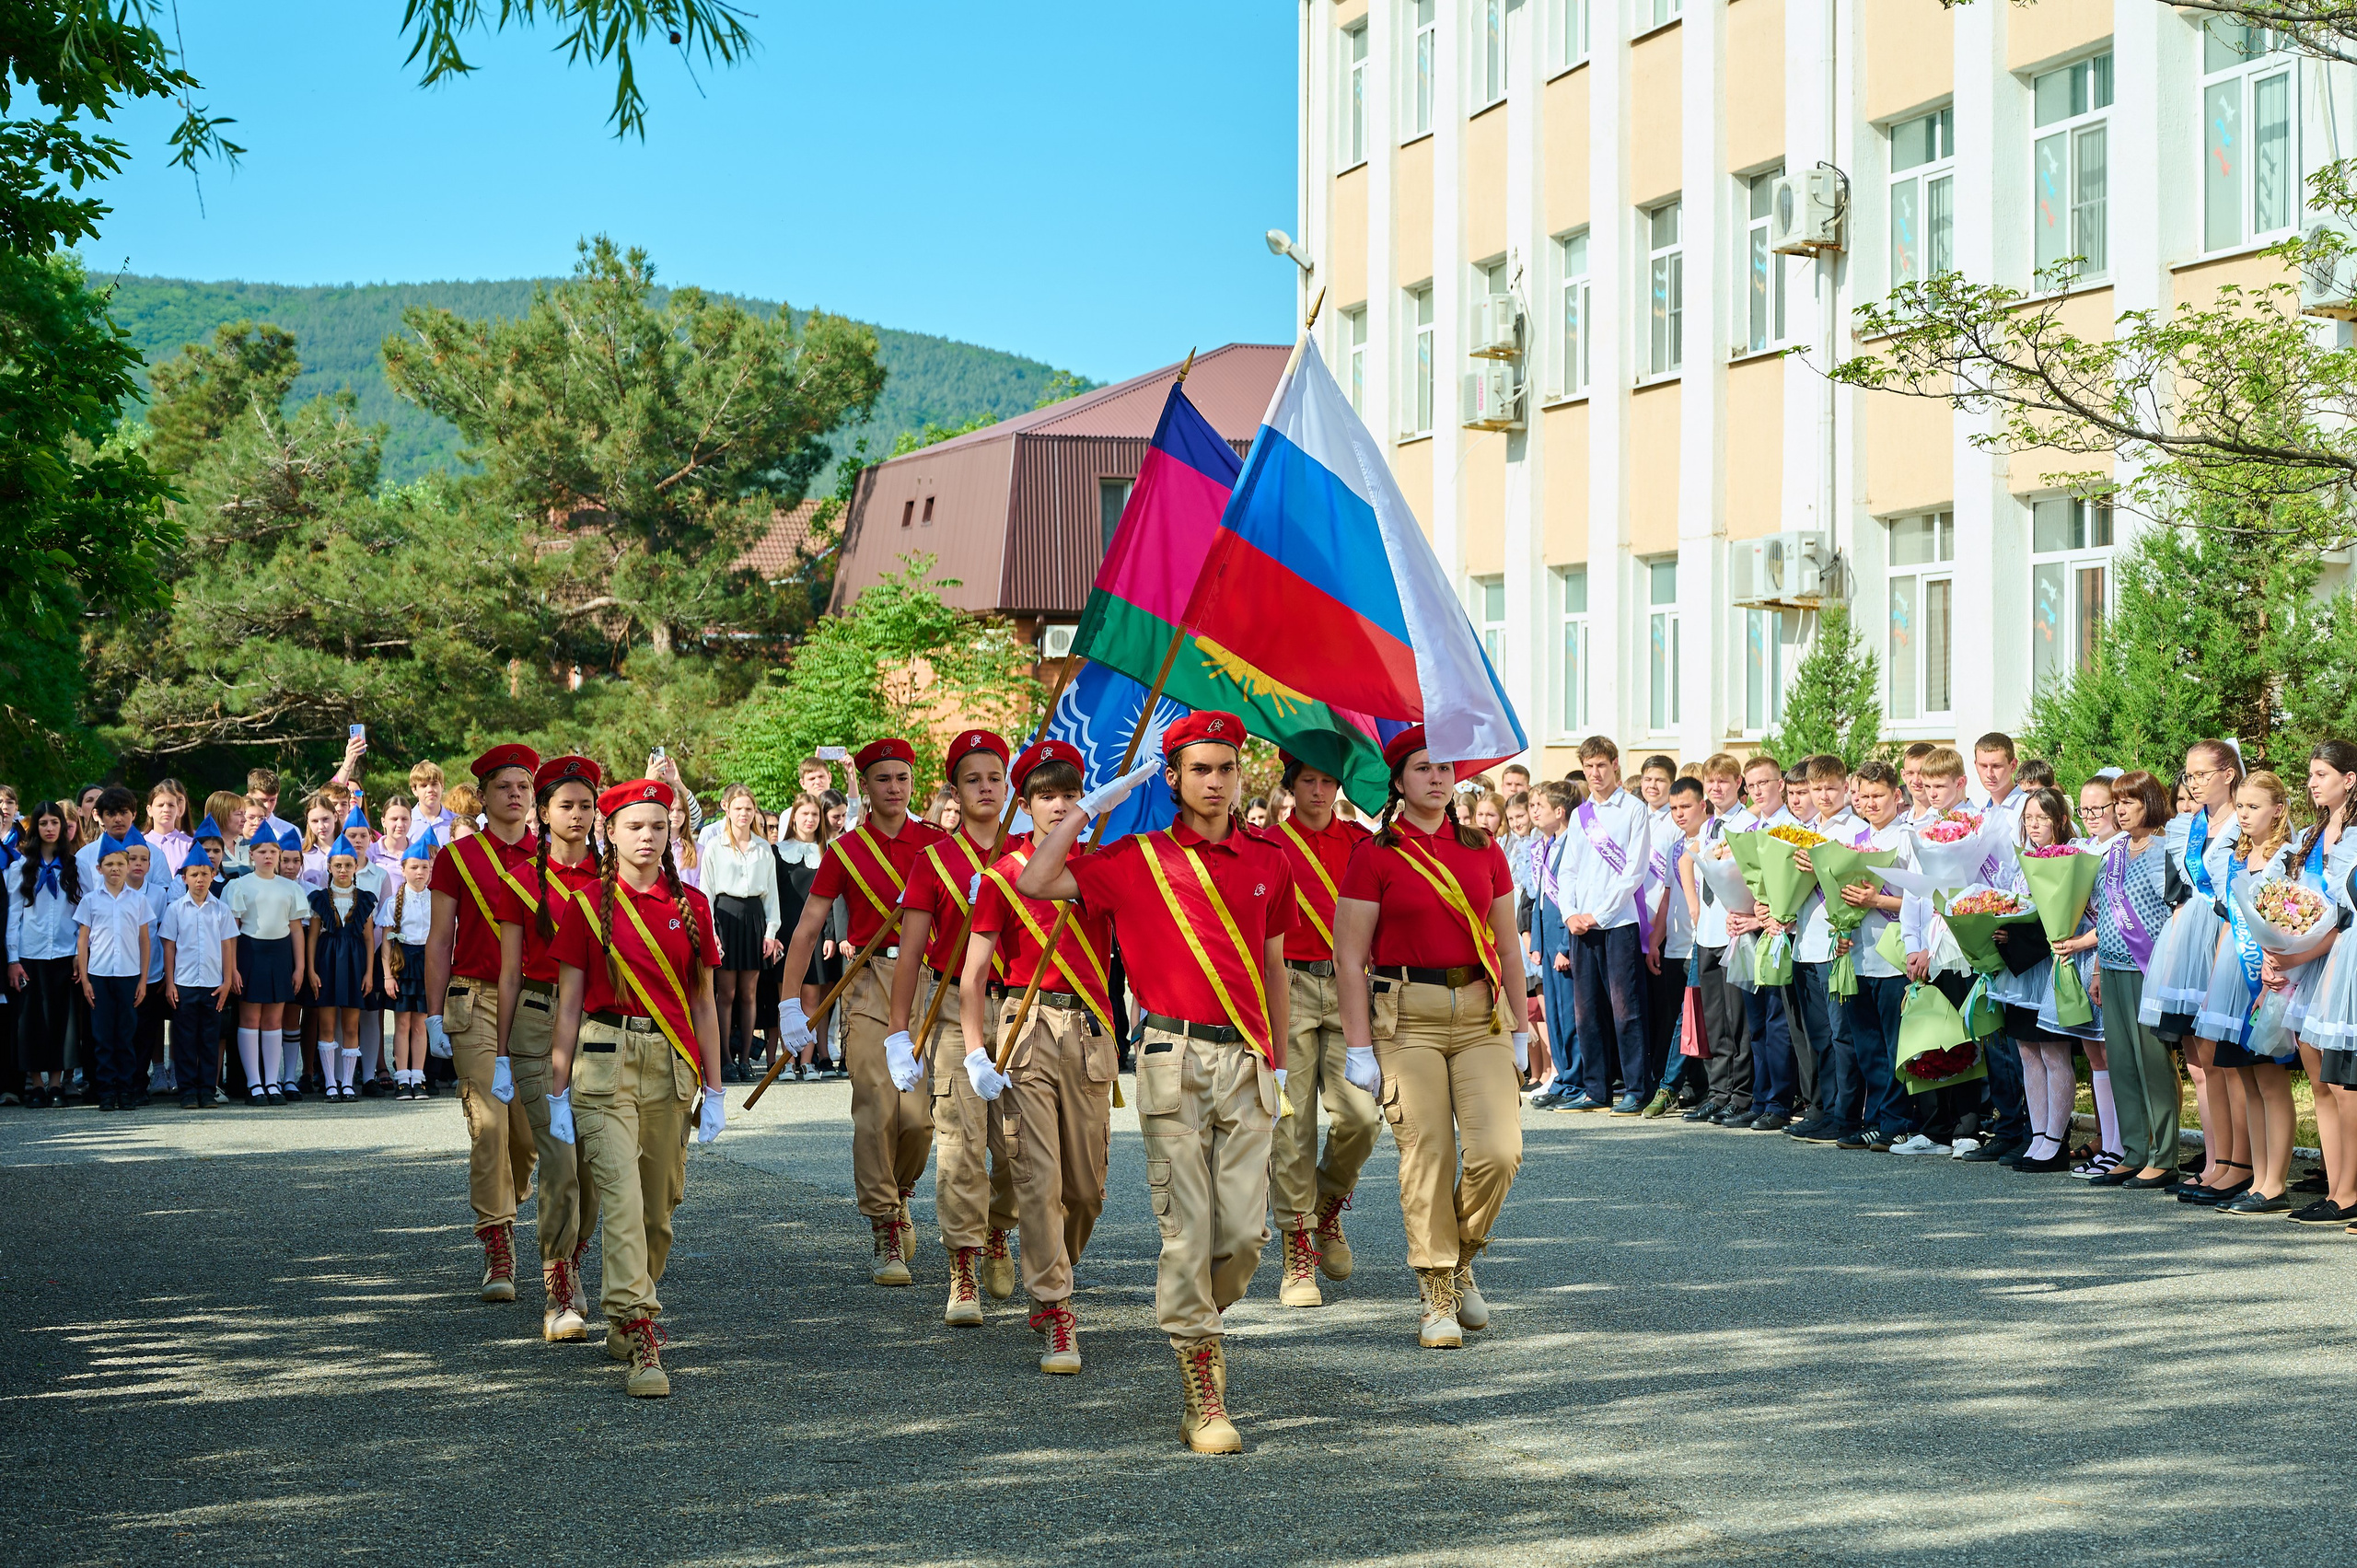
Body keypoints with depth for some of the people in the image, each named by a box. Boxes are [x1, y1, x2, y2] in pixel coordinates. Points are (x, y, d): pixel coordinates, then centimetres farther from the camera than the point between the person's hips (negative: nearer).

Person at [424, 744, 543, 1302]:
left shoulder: (548, 859, 10)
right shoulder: (457, 856, 4)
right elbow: (439, 940, 4)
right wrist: (434, 1015, -1)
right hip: (476, 1000, -3)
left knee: (530, 1128, 2)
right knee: (488, 1124, -11)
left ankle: (497, 1209, 31)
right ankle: (499, 1253, -8)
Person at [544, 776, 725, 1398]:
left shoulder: (690, 905, 7)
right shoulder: (586, 904, 0)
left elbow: (704, 1003, 12)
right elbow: (568, 1004, 2)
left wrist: (714, 1090, 9)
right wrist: (558, 1093, -2)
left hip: (673, 1065, 3)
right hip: (606, 1060, -3)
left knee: (660, 1205, 10)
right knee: (622, 1199, -15)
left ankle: (625, 1318, 31)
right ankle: (642, 1345, -20)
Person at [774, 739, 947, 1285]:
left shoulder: (935, 843, 7)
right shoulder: (845, 850, 6)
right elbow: (807, 929, 6)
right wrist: (790, 1003, 0)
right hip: (868, 981, -1)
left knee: (918, 1113, -6)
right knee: (875, 1110, -10)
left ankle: (901, 1196, 25)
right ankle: (887, 1238, -4)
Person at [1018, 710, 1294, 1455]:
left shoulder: (1268, 861, 11)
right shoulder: (1137, 861, 2)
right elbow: (1034, 883, -6)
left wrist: (1279, 1060, 19)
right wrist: (1091, 806, -2)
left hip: (1246, 1061, 3)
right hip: (1175, 1055, -3)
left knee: (1245, 1231, -2)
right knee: (1187, 1228, -6)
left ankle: (1197, 1320, 28)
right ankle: (1203, 1399, -2)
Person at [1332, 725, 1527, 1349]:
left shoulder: (1482, 851, 11)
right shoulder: (1375, 855, 0)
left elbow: (1508, 946, 17)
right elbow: (1349, 956, -2)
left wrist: (1520, 1029, 14)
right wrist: (1359, 1046, -7)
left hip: (1480, 1014, 3)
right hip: (1407, 1016, -3)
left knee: (1498, 1150, -10)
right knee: (1427, 1154, -6)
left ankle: (1462, 1258, 16)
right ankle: (1437, 1299, 5)